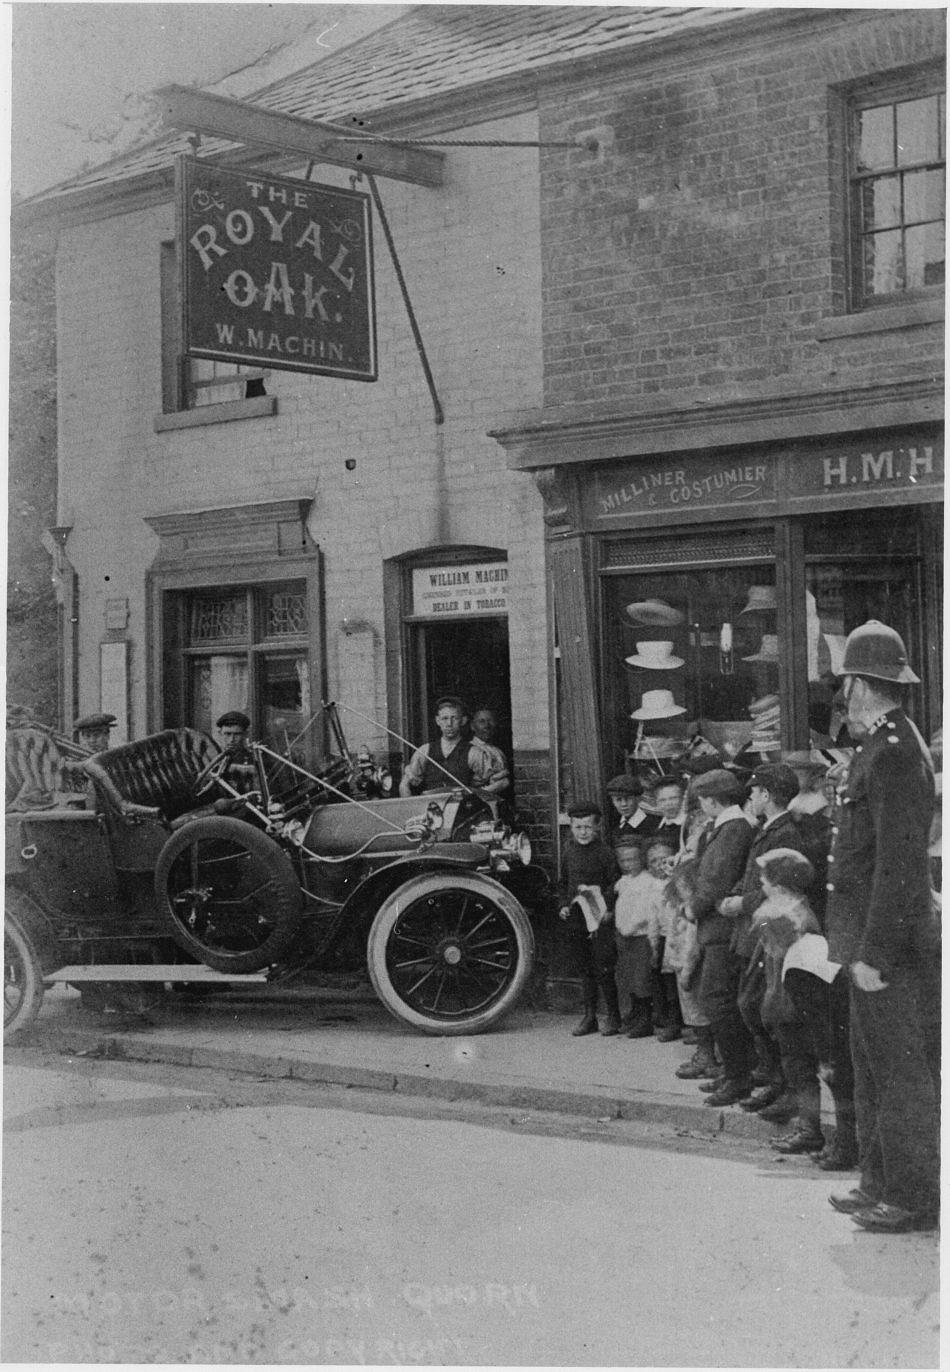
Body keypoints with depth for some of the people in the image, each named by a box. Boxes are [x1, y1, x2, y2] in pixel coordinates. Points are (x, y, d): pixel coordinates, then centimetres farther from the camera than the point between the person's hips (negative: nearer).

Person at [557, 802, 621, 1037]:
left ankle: (613, 1017, 8)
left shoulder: (605, 852, -9)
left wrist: (608, 908, -18)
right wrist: (564, 905, 6)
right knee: (584, 969, 12)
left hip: (600, 920, -5)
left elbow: (616, 883, -8)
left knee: (603, 969, -4)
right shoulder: (568, 849, 8)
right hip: (576, 919, 5)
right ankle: (589, 1016, 20)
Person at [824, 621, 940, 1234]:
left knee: (899, 1070, -1)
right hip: (875, 943, 10)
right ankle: (883, 1183, 27)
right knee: (874, 1066, 17)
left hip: (891, 945, -10)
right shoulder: (881, 747, 14)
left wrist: (874, 953, -22)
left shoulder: (893, 753, -18)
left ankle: (914, 1199, 8)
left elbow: (899, 865, -23)